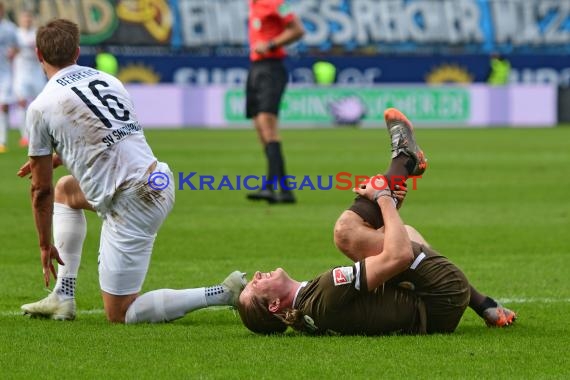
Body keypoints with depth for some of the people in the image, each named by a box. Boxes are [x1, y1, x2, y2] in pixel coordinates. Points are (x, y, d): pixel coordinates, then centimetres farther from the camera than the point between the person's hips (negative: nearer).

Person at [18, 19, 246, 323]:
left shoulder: (41, 108, -6)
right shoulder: (108, 80, 11)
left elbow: (40, 190, 1)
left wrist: (45, 245, 14)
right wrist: (51, 159, 39)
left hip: (130, 203, -8)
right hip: (160, 181, 8)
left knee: (119, 314, 2)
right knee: (64, 189, 32)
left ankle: (225, 294, -9)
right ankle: (63, 297, 27)